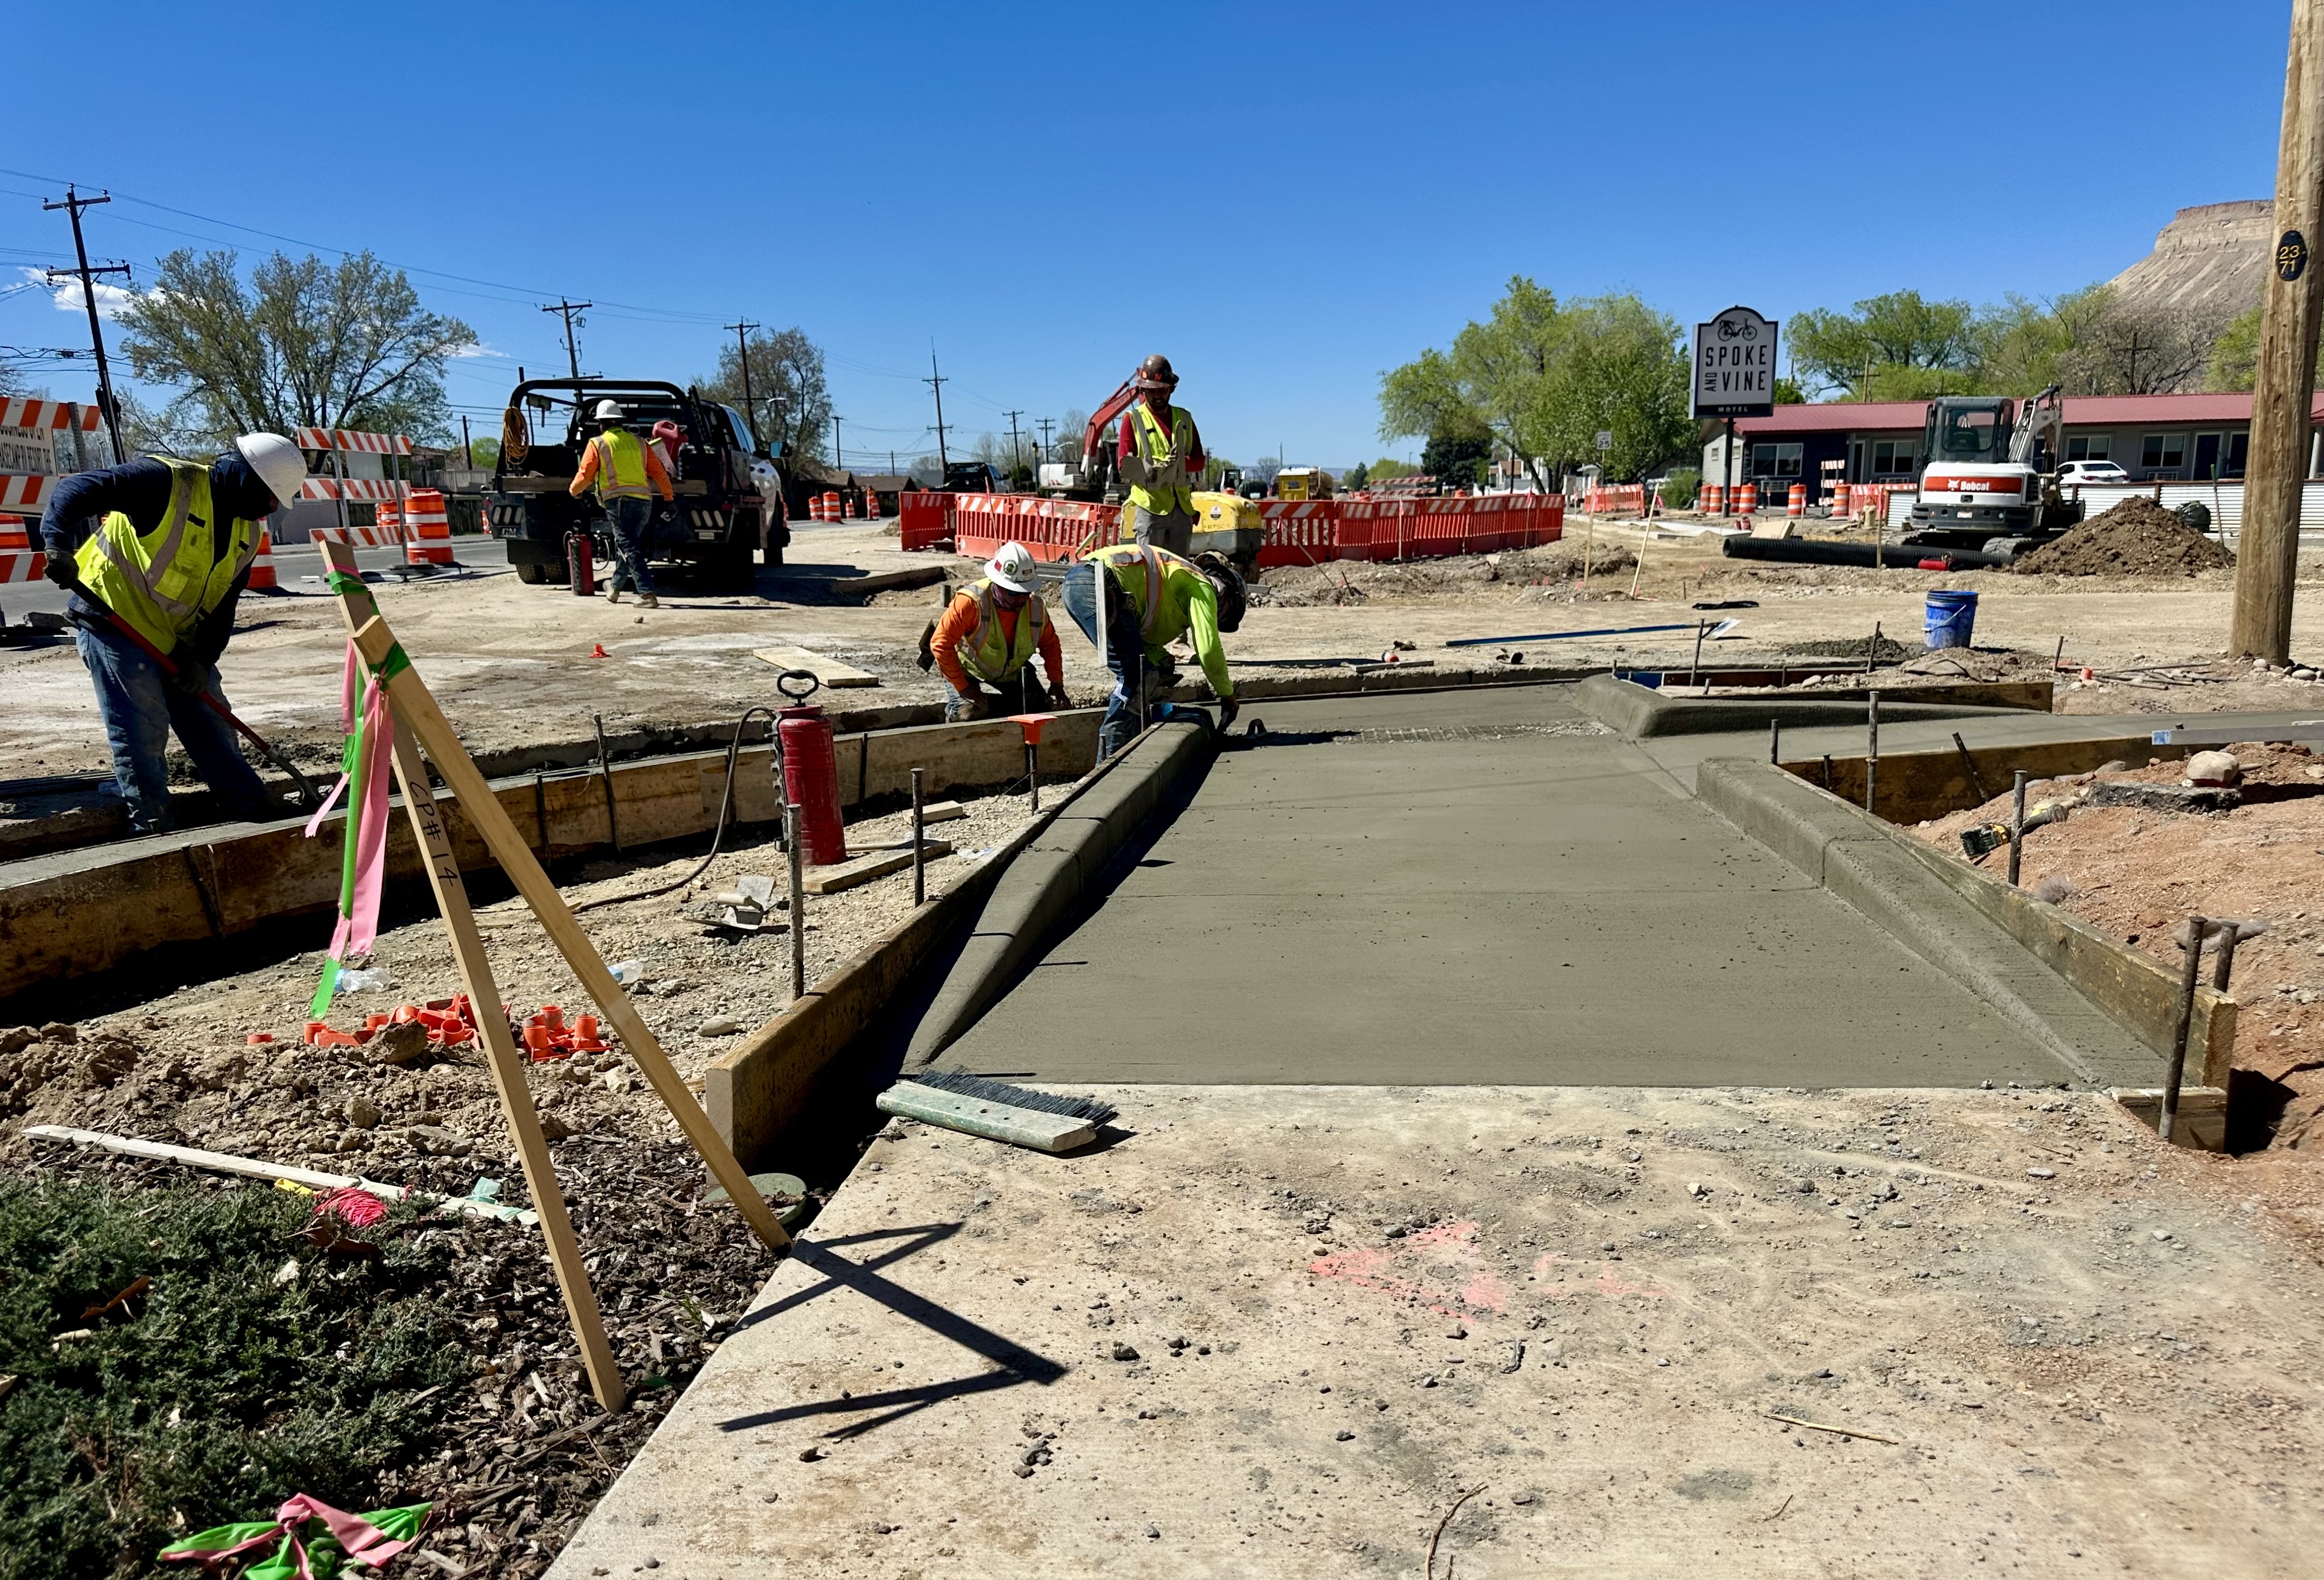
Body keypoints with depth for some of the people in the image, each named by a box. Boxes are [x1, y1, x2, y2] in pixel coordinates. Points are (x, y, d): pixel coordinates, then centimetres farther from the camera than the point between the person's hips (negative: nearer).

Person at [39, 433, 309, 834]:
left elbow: (223, 605, 6)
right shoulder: (168, 481, -18)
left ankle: (259, 820, 21)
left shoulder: (247, 531, 6)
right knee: (141, 734, -7)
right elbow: (76, 490, -25)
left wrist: (204, 659, -7)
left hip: (179, 640, 8)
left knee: (214, 728, 12)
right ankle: (155, 833, 3)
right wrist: (58, 543, -42)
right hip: (115, 623, -8)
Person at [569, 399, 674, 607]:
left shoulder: (598, 444, 2)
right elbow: (659, 472, 18)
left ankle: (647, 593, -19)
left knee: (630, 548, -8)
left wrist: (574, 490, 24)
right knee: (626, 545, 21)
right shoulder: (639, 443, 15)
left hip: (619, 501, -5)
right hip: (644, 502, 5)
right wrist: (668, 495, 33)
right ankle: (615, 586, 37)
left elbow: (585, 475, 4)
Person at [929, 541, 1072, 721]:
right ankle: (954, 705, 6)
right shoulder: (971, 602, -31)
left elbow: (1050, 644, 5)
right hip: (970, 674, -5)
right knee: (968, 713, -32)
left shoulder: (1036, 608, -14)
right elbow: (940, 644, -28)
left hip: (1013, 676, 5)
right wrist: (963, 687, -28)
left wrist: (1057, 683, -8)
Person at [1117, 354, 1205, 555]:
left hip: (1182, 506, 4)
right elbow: (1125, 465, -2)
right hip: (1149, 506, -4)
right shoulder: (1133, 419, 3)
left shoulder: (1184, 418, 16)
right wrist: (1149, 470, -22)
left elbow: (1199, 460, 12)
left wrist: (1182, 462, -11)